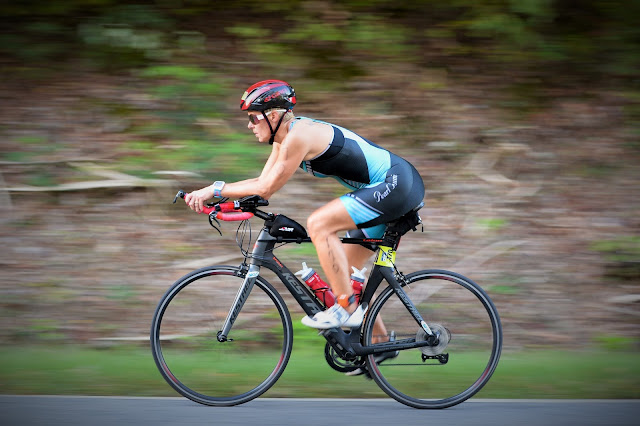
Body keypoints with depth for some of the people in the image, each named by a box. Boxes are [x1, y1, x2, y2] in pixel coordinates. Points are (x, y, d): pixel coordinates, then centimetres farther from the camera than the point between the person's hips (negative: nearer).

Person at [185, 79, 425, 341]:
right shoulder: (284, 138, 11)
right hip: (385, 188, 11)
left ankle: (348, 308, -16)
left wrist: (216, 188, -12)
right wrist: (206, 193, 3)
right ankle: (379, 341, 22)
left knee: (318, 224, -21)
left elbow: (266, 189, -18)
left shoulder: (299, 135, -19)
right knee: (345, 268, 14)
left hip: (398, 183, -11)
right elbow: (263, 182, 13)